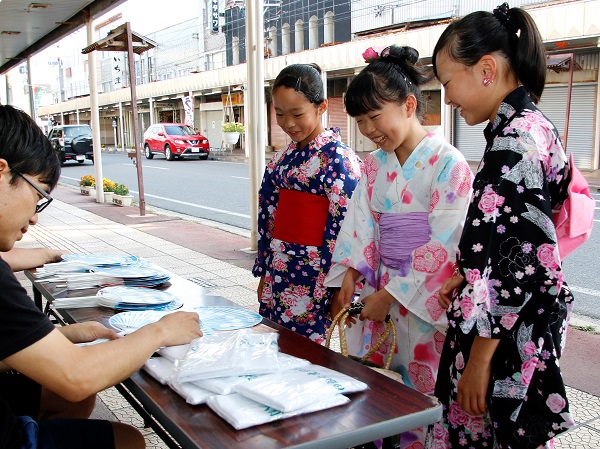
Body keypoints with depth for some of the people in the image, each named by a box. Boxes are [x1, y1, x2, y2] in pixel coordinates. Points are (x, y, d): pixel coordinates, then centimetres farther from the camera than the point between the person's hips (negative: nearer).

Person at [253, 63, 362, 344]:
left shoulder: (337, 158, -11)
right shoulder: (282, 159, 10)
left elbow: (343, 227, -14)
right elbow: (268, 218, 14)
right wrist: (263, 273, 14)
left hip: (312, 279, -7)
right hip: (278, 278, 7)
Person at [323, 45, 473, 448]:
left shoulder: (448, 164, -13)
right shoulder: (375, 165, 8)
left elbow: (444, 244, -17)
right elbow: (362, 224, 8)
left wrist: (390, 296, -15)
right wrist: (350, 274, -7)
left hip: (427, 297, -6)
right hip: (380, 290, 6)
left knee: (421, 390, 6)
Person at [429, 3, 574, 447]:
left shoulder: (515, 141, -19)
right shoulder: (534, 128, 11)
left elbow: (518, 263, -22)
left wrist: (478, 359, -17)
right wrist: (469, 279, 13)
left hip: (507, 340, -9)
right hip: (527, 326, 9)